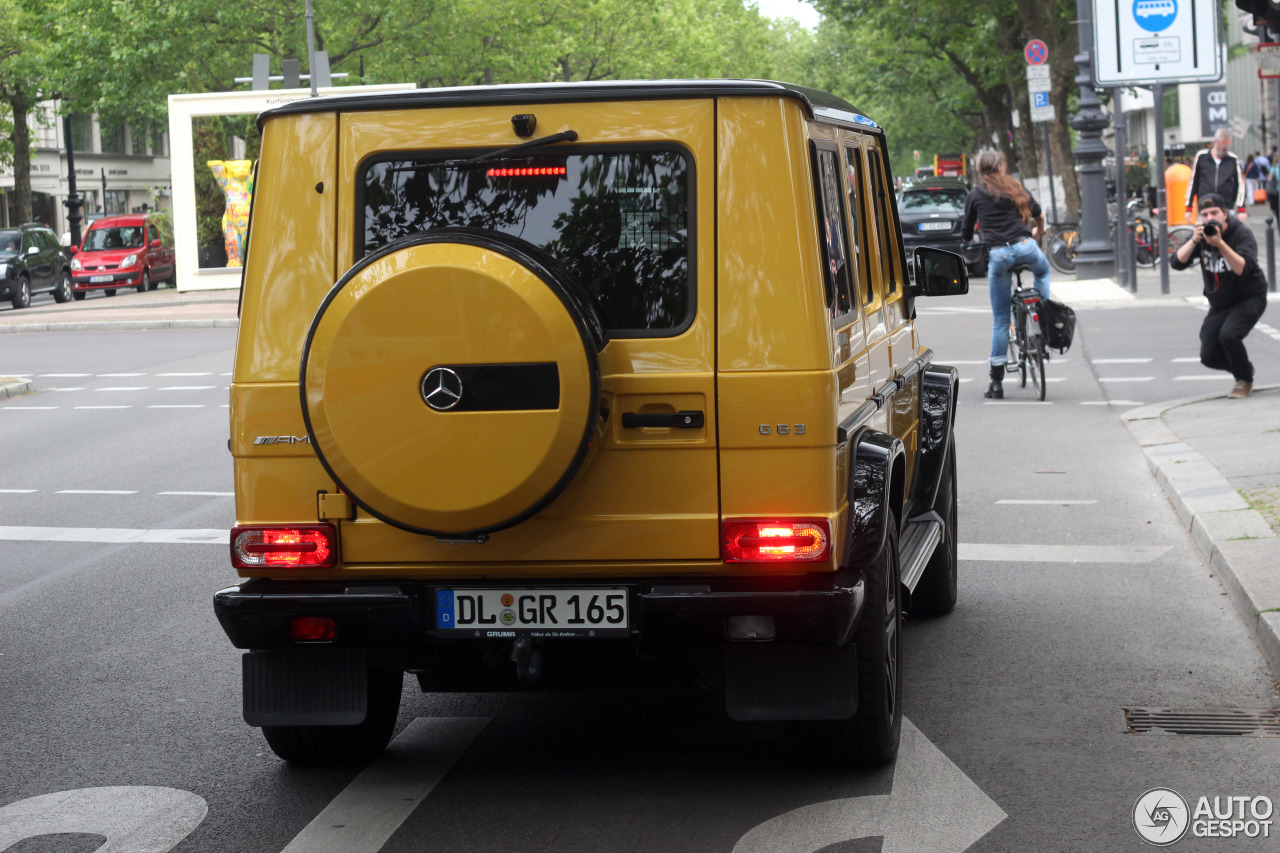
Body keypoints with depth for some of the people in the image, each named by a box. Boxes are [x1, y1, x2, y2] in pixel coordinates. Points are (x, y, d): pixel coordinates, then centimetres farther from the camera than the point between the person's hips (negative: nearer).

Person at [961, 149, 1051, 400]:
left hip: (997, 254, -1)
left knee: (1000, 320, 5)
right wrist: (1037, 233, 46)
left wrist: (967, 239, 36)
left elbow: (966, 234, 12)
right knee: (1043, 270, 38)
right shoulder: (1016, 187, 16)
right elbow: (1039, 215, 24)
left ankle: (997, 381, 4)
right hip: (1025, 247, 1)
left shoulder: (975, 194, 11)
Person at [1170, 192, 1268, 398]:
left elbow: (1243, 269, -35)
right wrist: (1194, 240, -30)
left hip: (1249, 299, -5)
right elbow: (1177, 263, -15)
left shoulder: (1242, 234, -19)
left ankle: (1244, 380, -5)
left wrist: (1220, 244, -43)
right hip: (1219, 304, 6)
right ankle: (1244, 368, 30)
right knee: (1209, 356, -2)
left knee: (1228, 334, -31)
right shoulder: (1202, 236, -4)